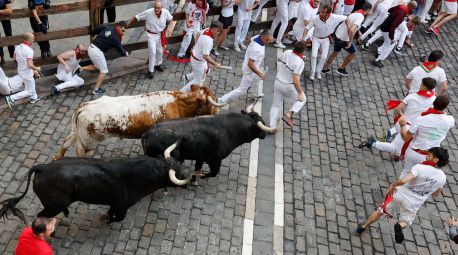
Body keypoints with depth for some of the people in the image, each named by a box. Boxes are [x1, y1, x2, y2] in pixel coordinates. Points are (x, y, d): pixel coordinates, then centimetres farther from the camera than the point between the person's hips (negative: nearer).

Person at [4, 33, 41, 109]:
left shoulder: (17, 47, -4)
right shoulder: (29, 50, -27)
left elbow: (15, 58, 10)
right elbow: (30, 65, -32)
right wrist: (36, 68, -14)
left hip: (20, 71, 9)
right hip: (27, 73, -9)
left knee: (32, 84, 31)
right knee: (28, 91, 5)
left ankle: (34, 98, 46)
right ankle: (11, 98, -1)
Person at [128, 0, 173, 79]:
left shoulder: (165, 12, -19)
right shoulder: (148, 12, -26)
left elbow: (170, 18, 3)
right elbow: (136, 17, -17)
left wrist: (168, 27, -10)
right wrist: (127, 23, -14)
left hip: (161, 34, 4)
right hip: (151, 34, -4)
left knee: (159, 51, 18)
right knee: (152, 52, -9)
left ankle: (157, 65, 43)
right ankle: (150, 70, 5)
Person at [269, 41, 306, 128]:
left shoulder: (287, 52, -8)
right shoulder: (299, 63, -27)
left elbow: (279, 59, 16)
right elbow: (295, 80, -29)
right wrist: (300, 93, -20)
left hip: (277, 82, 6)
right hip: (289, 86, -6)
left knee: (276, 105, 18)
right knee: (302, 99, 19)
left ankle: (272, 126, 21)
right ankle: (288, 115, 3)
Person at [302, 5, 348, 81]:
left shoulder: (334, 18, -28)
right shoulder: (315, 19, -29)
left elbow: (345, 18, -13)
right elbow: (307, 28, -17)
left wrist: (349, 29, -18)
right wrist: (303, 37, -31)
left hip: (326, 39, 1)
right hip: (316, 38, -1)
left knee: (324, 57, -7)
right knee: (314, 55, -14)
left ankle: (318, 71, 19)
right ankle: (312, 72, 9)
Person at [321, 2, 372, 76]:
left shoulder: (355, 13, 4)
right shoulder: (361, 17, -23)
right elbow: (351, 30, -37)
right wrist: (350, 42, -24)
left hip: (337, 34, 7)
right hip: (344, 39, -7)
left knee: (335, 52, 29)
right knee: (353, 53, 19)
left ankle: (325, 69, 37)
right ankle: (341, 69, 30)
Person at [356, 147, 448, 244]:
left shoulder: (420, 167, -23)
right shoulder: (442, 178, -8)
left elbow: (403, 180, -32)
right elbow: (435, 194, 9)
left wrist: (393, 185, -13)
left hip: (400, 194, -2)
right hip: (412, 204, 2)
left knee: (381, 211, 21)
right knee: (405, 221, 27)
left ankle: (363, 227, 30)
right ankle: (400, 226, -8)